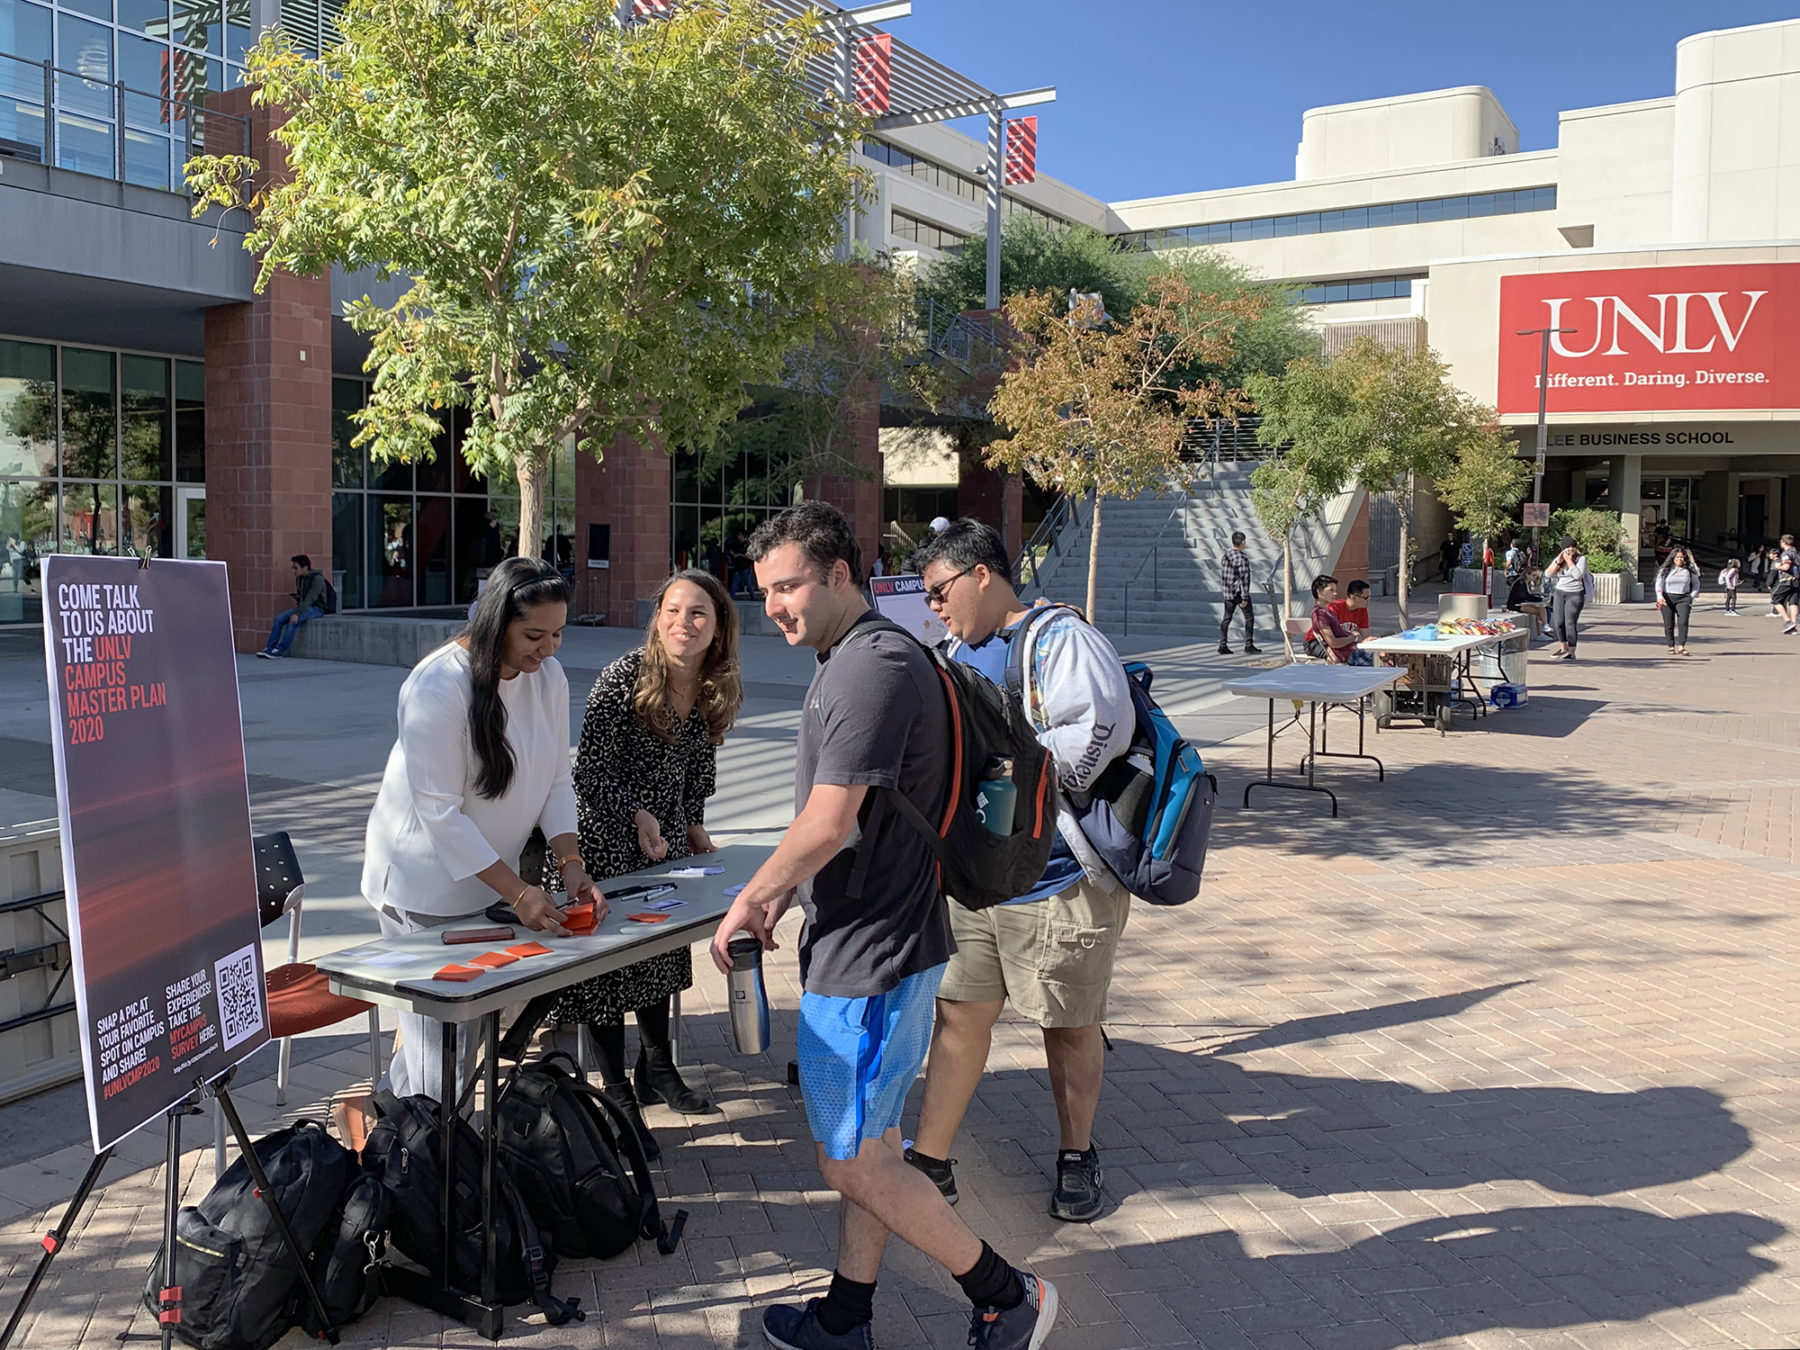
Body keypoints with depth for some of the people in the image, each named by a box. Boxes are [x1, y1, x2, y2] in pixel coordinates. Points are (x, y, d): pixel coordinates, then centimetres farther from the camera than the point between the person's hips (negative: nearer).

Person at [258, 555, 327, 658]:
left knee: (293, 620, -32)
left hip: (316, 608, -8)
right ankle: (270, 648, -12)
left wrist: (297, 613, -37)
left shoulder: (317, 579, -18)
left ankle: (280, 650, -27)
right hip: (303, 606, 8)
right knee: (279, 618, -11)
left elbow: (310, 598, -28)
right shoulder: (299, 578, 9)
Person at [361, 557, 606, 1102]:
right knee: (440, 1033, -4)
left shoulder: (549, 677, -1)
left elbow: (556, 781, 3)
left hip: (487, 875, 7)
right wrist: (518, 892, -27)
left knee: (472, 1022, 11)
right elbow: (440, 811, -24)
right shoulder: (440, 685, -23)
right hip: (424, 883, -7)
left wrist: (570, 863, -13)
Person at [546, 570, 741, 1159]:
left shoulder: (718, 690, -4)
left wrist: (694, 822, 10)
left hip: (666, 833, 6)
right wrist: (637, 815, -28)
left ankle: (656, 1066, 33)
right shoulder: (623, 678, -22)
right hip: (607, 837, -6)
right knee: (607, 959, -2)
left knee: (663, 949, 16)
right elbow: (591, 771, -19)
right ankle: (617, 1093, 9)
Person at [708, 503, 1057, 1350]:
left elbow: (828, 825, -24)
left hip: (870, 960, -10)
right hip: (864, 943, 10)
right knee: (866, 1144, 19)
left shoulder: (874, 667, -22)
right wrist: (781, 893, 12)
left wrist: (749, 899, -10)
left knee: (854, 1161, 1)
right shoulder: (851, 660, 12)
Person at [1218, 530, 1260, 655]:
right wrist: (1245, 597, -15)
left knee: (1226, 618, 9)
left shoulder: (1225, 556, 5)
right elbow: (1244, 578, -18)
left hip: (1228, 592, 6)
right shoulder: (1243, 558, -16)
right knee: (1249, 617, 6)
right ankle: (1248, 644, 7)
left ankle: (1223, 645, 6)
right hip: (1239, 592, -6)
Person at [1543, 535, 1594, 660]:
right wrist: (1558, 562, -8)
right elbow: (1548, 575, 2)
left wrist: (1569, 561, -14)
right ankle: (1563, 648, 27)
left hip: (1575, 594, -5)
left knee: (1570, 623, -12)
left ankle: (1571, 652, -6)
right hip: (1559, 593, 5)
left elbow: (1578, 575, -20)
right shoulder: (1557, 559, 10)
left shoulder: (1581, 559, -5)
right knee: (1558, 622, 8)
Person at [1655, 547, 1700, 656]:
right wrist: (1660, 596, -14)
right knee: (1669, 624, 2)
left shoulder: (1689, 570, 9)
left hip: (1683, 599, 0)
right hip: (1667, 598, 0)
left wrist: (1691, 596, 5)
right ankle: (1671, 646, 11)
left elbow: (1696, 584, 19)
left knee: (1683, 622, -16)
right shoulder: (1665, 570, 5)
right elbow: (1659, 583, 1)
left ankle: (1681, 646, -18)